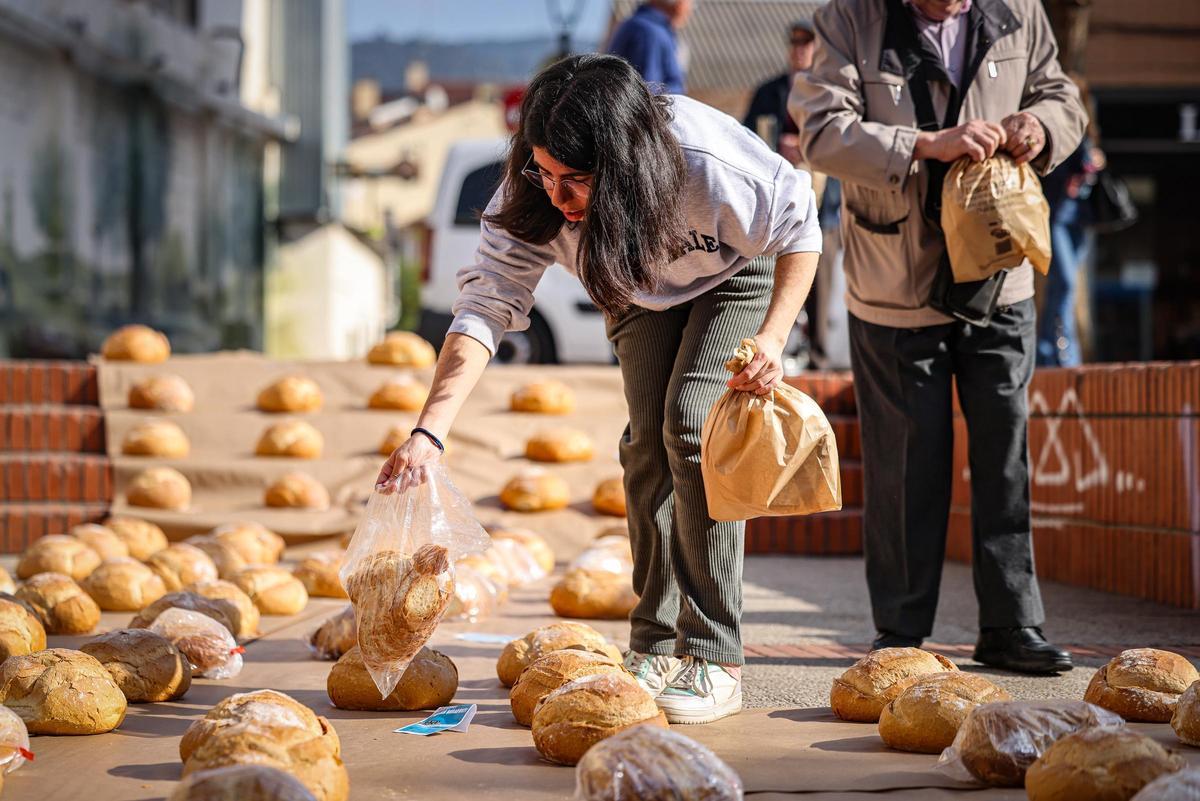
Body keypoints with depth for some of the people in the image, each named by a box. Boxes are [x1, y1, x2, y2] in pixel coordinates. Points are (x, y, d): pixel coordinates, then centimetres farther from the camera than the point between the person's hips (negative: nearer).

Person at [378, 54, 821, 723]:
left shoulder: (708, 161, -42)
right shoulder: (533, 195, -31)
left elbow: (799, 228, -25)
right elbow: (486, 302, -32)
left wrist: (773, 336, -38)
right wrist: (430, 431, -43)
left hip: (736, 272, -4)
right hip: (642, 286, 4)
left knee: (692, 424, -20)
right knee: (649, 439, -8)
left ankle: (716, 659, -17)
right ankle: (656, 647, 5)